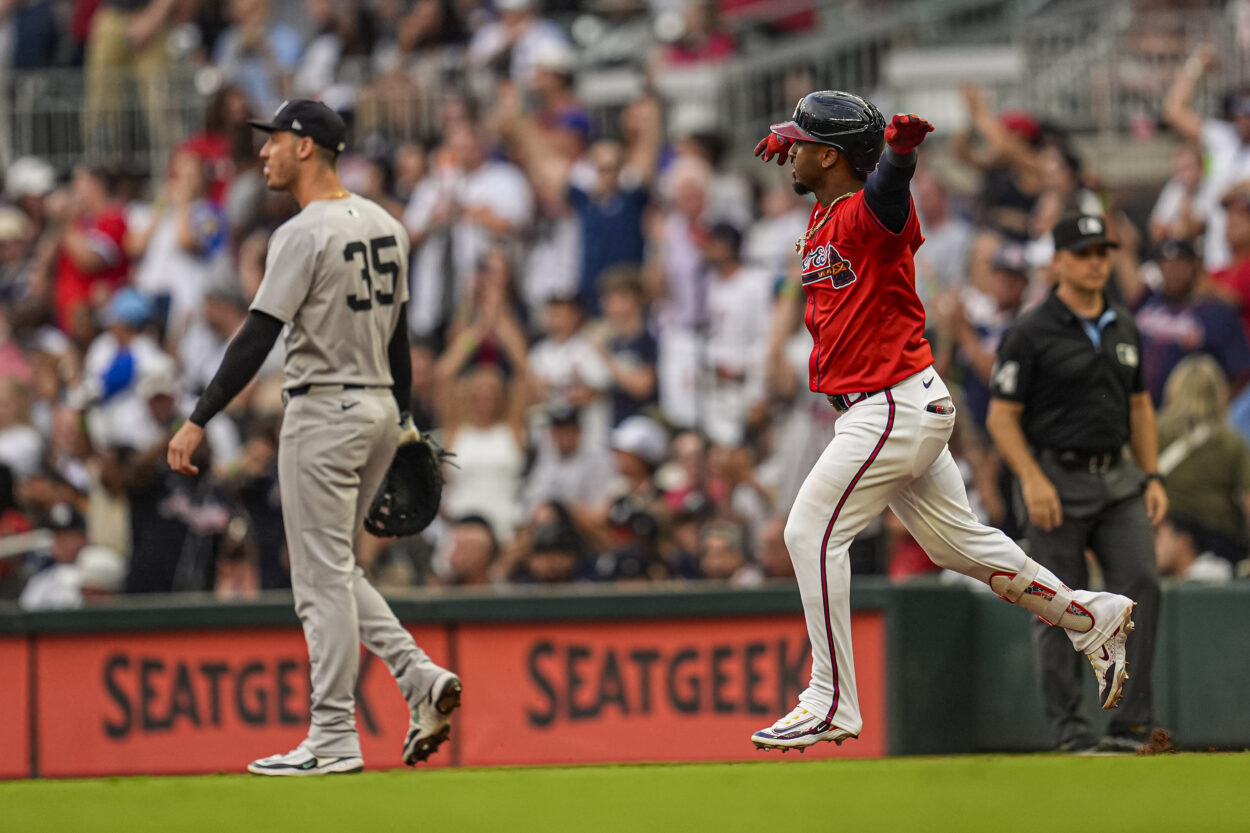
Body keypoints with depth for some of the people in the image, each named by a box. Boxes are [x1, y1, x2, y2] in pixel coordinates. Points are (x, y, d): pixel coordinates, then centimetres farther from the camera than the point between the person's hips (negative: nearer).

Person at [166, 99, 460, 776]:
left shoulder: (303, 235, -15)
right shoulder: (384, 225, 11)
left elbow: (257, 338, -20)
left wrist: (198, 421, -19)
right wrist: (403, 420, 22)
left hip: (324, 414, -9)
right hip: (379, 409, 9)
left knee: (323, 578, -4)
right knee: (333, 568, 18)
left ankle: (334, 739, -2)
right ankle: (420, 678, 4)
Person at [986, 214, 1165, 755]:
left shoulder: (1124, 329, 13)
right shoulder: (1032, 333, -6)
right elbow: (1002, 416, -7)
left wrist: (1152, 476, 11)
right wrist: (1032, 480, -19)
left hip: (1117, 478, 5)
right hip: (1057, 481, -5)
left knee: (1140, 585, -9)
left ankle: (1131, 720, -5)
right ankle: (1067, 726, 6)